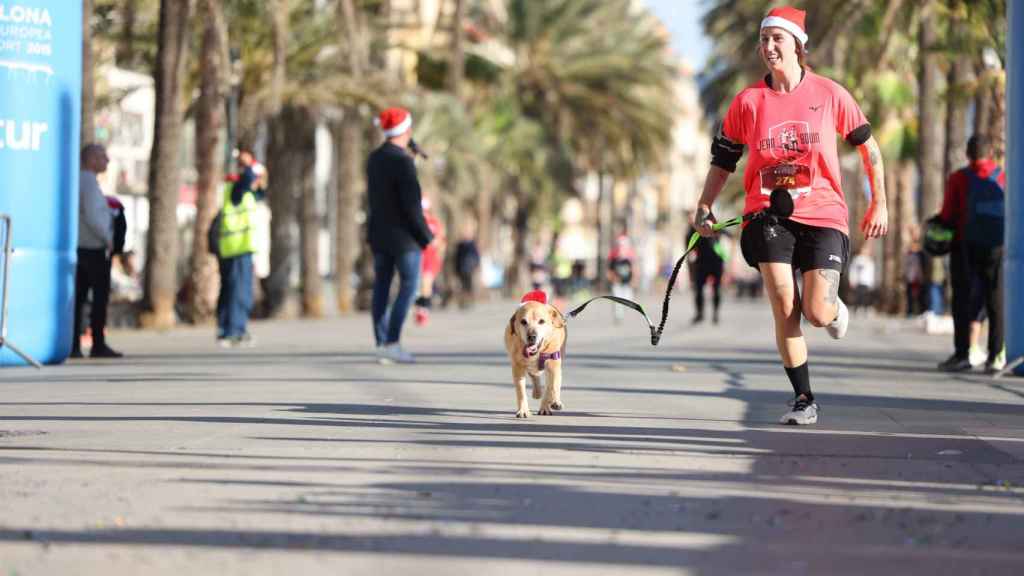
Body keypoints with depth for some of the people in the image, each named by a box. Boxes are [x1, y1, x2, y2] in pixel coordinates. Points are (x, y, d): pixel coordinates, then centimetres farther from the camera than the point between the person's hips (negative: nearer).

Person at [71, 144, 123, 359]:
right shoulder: (90, 183, -15)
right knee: (100, 296, -5)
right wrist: (108, 238, -13)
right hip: (95, 248, -9)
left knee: (78, 296, 6)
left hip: (79, 246, 9)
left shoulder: (77, 180, 13)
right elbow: (92, 216, -23)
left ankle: (74, 345, 4)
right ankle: (98, 345, -7)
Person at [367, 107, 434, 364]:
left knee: (381, 287, 7)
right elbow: (412, 205, -19)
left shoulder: (374, 158, 7)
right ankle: (392, 342, -9)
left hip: (379, 233, 8)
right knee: (409, 286, -2)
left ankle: (381, 345, 7)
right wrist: (426, 236, -10)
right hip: (404, 235, -8)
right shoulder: (403, 162, -17)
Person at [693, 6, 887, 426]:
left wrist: (879, 203, 10)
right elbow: (723, 160, 10)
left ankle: (835, 309, 27)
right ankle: (803, 399, 1)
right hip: (768, 213, 1)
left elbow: (867, 145, 10)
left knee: (816, 313, -12)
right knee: (784, 308, -12)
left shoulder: (829, 94, -1)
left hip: (822, 214, -1)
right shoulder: (748, 101, 2)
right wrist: (704, 207, -2)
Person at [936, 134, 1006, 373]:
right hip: (997, 247, 1)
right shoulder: (1005, 178, 2)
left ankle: (963, 353, -1)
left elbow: (947, 216, -6)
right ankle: (996, 355, 3)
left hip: (966, 246, -1)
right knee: (996, 302, 7)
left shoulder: (958, 179, -2)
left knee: (963, 301, 3)